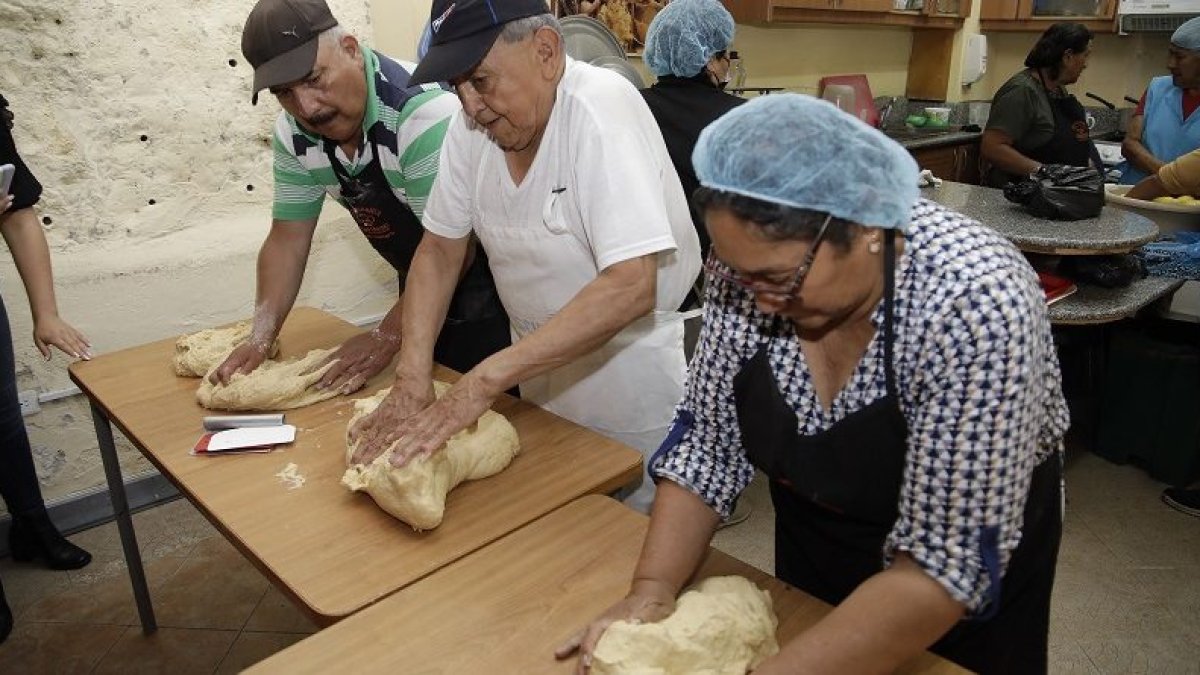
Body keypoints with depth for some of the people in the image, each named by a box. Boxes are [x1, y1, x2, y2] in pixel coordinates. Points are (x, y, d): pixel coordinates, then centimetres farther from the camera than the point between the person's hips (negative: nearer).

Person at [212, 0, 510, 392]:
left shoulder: (423, 112, -30)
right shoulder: (293, 132, -6)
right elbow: (288, 239, 1)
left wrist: (386, 337, -26)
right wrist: (260, 339, -8)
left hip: (484, 281, -6)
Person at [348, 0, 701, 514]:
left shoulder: (602, 109, -25)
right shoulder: (473, 125, -7)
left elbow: (630, 287, -33)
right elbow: (439, 249, 0)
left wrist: (484, 380, -34)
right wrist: (412, 376, -14)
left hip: (628, 362, -5)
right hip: (539, 363, 5)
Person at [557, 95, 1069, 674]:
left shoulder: (976, 305, -34)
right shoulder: (752, 260, -20)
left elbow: (946, 562, -33)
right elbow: (707, 442, -12)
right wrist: (651, 590, -23)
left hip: (973, 573, -3)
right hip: (814, 550, 4)